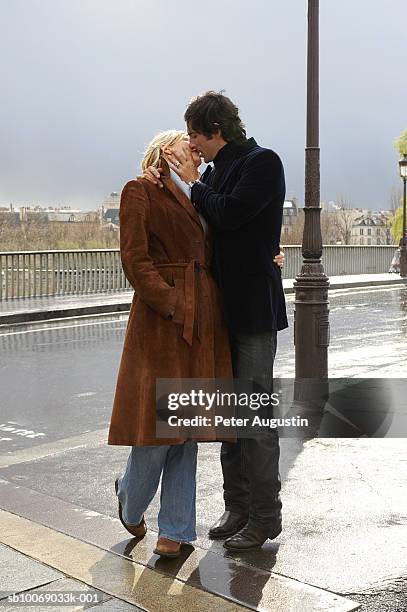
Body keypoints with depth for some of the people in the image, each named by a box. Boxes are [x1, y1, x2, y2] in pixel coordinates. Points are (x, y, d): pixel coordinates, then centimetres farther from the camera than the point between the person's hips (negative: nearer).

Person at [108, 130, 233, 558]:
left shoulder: (193, 199, 22)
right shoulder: (140, 191, 0)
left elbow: (209, 257, 18)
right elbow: (134, 258, -9)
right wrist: (172, 303, -17)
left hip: (203, 321, 7)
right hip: (161, 321, -7)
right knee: (158, 422, -3)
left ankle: (174, 529, 17)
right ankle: (130, 501, 27)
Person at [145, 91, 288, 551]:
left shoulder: (263, 162, -8)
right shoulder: (213, 172, 15)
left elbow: (228, 214, -19)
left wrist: (193, 183, -3)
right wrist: (162, 185, 0)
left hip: (255, 306, -8)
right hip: (223, 307, 8)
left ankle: (265, 516, 9)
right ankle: (237, 507, 23)